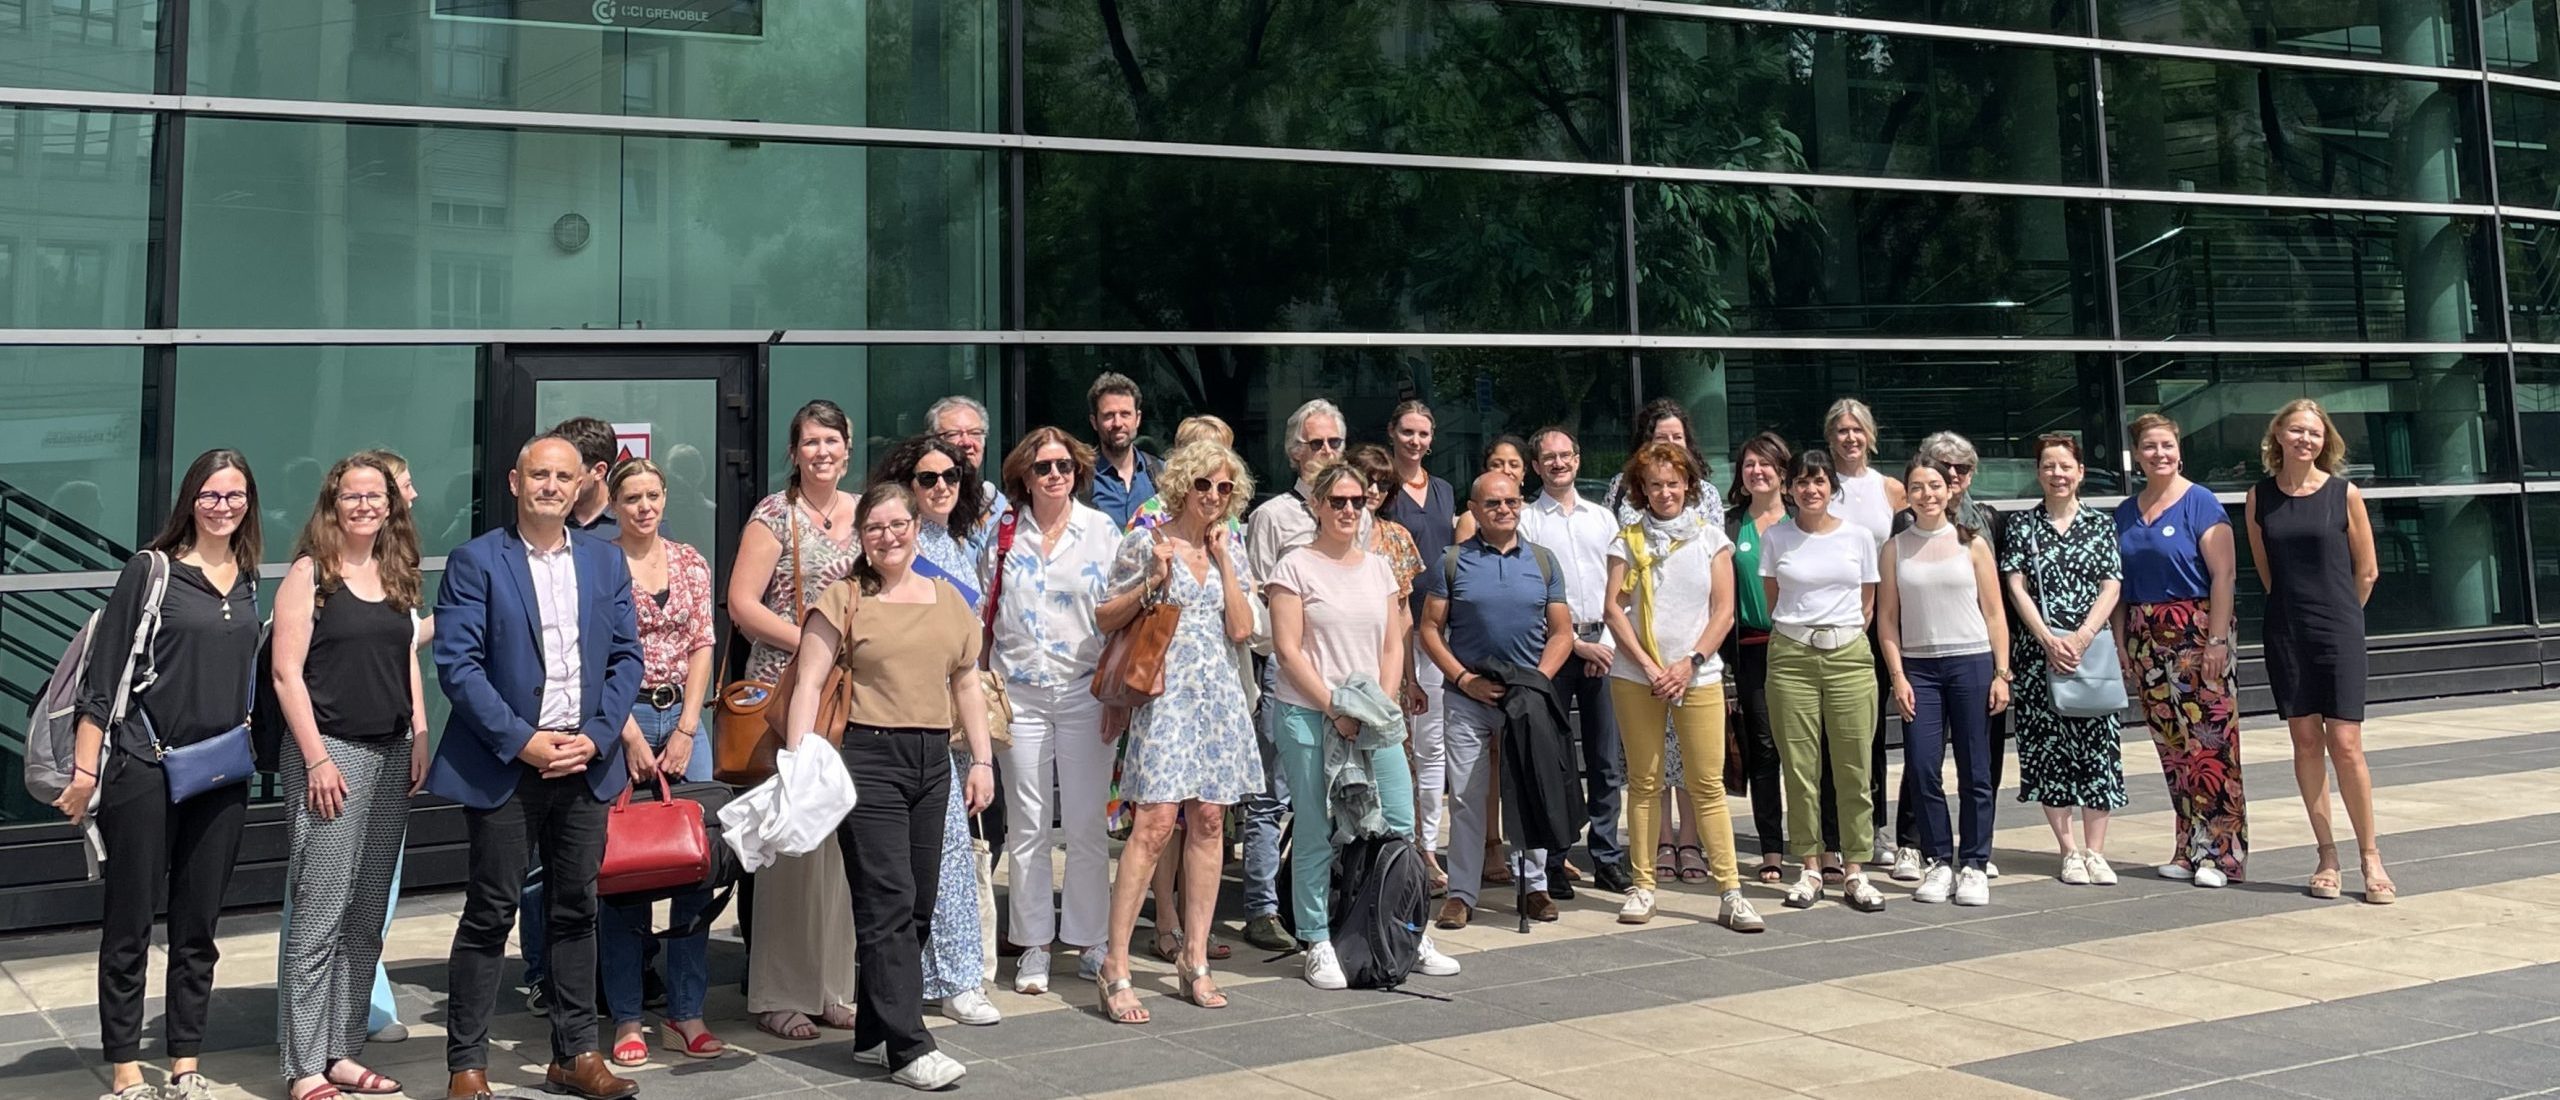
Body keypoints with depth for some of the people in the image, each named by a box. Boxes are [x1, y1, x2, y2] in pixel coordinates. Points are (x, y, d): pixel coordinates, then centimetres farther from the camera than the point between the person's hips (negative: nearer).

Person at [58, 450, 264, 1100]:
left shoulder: (249, 581, 9)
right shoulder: (152, 570, -6)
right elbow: (104, 674, -8)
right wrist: (85, 771, -11)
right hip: (144, 769, -5)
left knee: (199, 925, 10)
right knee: (130, 923, 4)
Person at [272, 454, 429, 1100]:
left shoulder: (396, 575, 13)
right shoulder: (310, 574, -5)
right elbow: (286, 674, -9)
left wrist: (419, 742, 9)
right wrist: (317, 759, -14)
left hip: (390, 757, 6)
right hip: (331, 754, -6)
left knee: (366, 919, 9)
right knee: (318, 917, -6)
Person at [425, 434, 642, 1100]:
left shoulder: (607, 563, 11)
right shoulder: (476, 562, -2)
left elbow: (627, 658, 9)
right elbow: (456, 664, -9)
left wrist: (595, 737, -6)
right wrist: (522, 742, -15)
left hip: (584, 763, 4)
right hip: (504, 764, -4)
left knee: (576, 910, 10)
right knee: (490, 913, 0)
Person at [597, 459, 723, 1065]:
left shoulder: (691, 562, 9)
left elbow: (701, 647, 7)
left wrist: (685, 730, -3)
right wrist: (632, 736, -12)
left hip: (684, 718, 4)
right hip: (623, 719, -4)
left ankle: (687, 1014, 10)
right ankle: (627, 1019, 10)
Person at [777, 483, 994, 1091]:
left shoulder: (949, 599, 15)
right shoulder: (844, 598, 1)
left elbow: (966, 683, 18)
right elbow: (810, 683, -4)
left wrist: (981, 759, 13)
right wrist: (798, 759, -14)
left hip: (933, 761, 6)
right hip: (868, 756, -5)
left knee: (919, 905, 8)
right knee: (889, 903, -8)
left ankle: (874, 1033, 20)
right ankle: (909, 1047, -5)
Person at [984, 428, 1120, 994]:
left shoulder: (1102, 530, 3)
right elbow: (985, 616, 11)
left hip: (1085, 691, -1)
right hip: (1020, 692, 1)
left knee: (1086, 824, 2)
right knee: (1028, 825, 4)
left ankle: (1091, 939, 14)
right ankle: (1034, 945, 13)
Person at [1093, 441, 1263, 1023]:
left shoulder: (1230, 547, 13)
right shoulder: (1146, 542, -1)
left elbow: (1241, 629, 5)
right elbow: (1106, 618, -1)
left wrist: (1223, 560, 1)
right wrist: (1153, 581, -13)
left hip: (1220, 695, 5)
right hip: (1165, 692, -5)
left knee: (1209, 821, 5)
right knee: (1156, 822, -14)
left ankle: (1194, 962, 14)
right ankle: (1115, 968, -9)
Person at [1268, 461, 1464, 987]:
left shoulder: (1379, 568, 14)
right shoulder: (1295, 567, -2)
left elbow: (1393, 646, 13)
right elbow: (1288, 649, -8)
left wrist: (1382, 703, -3)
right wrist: (1335, 708, -12)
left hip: (1375, 719, 5)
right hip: (1309, 717, -5)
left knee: (1399, 825, 3)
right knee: (1315, 834, 0)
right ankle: (1318, 945, 9)